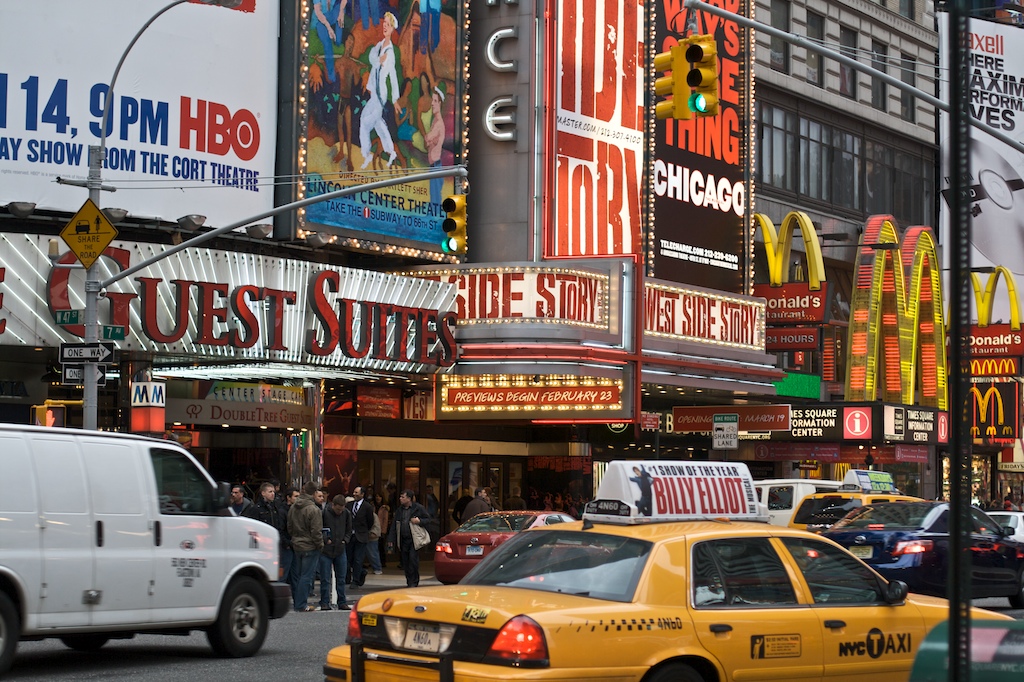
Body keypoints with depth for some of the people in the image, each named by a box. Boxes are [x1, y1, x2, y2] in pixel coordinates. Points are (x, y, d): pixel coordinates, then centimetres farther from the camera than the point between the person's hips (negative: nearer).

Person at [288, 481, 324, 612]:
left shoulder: (293, 508, 7)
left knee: (300, 574, 17)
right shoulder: (313, 509, -18)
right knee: (306, 576, -3)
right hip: (310, 547, -7)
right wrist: (320, 545, -5)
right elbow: (316, 531, -17)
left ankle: (297, 600, 21)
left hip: (297, 546, 7)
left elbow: (289, 527, 14)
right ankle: (301, 604, -2)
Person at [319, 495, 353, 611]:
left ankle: (342, 602, 16)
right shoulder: (324, 513, -13)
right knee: (325, 579, 0)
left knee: (341, 578, 9)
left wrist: (345, 540, 1)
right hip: (326, 550, -4)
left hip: (340, 550, 4)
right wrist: (325, 540, -13)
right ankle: (325, 603, 7)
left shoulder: (346, 514, 1)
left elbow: (349, 530, 15)